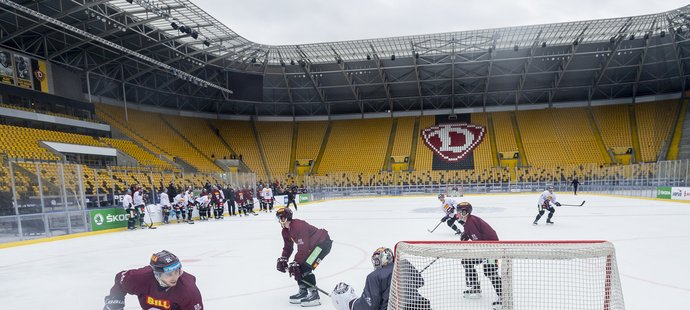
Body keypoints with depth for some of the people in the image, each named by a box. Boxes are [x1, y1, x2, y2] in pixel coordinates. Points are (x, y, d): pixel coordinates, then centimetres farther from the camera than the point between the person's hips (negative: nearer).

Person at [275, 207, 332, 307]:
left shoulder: (299, 226, -29)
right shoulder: (285, 231, 4)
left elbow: (303, 248, -30)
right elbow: (288, 247, 13)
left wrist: (295, 263, -28)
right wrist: (282, 259, -1)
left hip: (323, 242, -10)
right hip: (311, 245, 10)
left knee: (305, 267, -18)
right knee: (299, 266, 5)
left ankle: (314, 295, -9)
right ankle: (303, 292, 19)